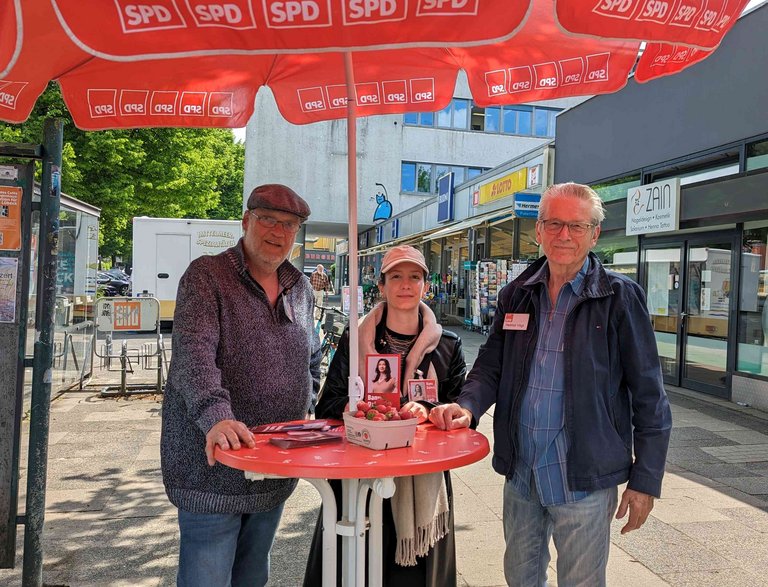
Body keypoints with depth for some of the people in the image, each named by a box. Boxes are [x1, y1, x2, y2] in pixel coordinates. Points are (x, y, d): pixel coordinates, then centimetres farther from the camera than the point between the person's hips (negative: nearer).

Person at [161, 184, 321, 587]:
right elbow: (194, 352, -25)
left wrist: (305, 406, 8)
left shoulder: (300, 288, 9)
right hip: (214, 464, -6)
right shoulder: (206, 277, -10)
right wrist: (216, 416, -39)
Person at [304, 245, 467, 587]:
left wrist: (428, 412, -17)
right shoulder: (354, 341, 4)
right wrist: (350, 406, -15)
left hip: (423, 480, 0)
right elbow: (326, 405, 5)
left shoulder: (447, 346, 4)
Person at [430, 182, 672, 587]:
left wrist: (645, 480, -6)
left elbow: (649, 397, -7)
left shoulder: (620, 298, -9)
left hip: (583, 479, -4)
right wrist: (467, 406, -11)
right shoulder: (515, 295, 4)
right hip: (520, 473, 5)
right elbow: (491, 366, 10)